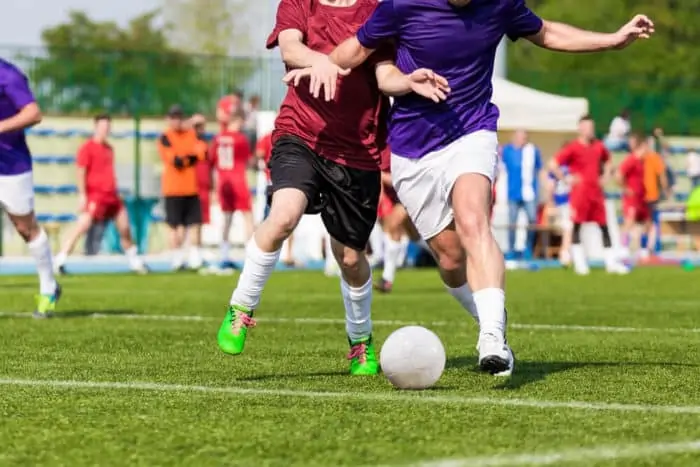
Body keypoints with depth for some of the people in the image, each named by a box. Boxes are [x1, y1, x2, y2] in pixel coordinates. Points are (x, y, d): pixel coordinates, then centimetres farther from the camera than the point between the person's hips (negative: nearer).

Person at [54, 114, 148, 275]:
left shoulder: (109, 148, 15)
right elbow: (81, 172, -13)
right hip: (94, 195, -8)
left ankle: (135, 261, 25)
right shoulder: (88, 147, -8)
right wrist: (82, 195, -19)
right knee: (82, 226, -16)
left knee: (125, 228, 11)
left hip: (111, 195, 8)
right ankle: (60, 260, -15)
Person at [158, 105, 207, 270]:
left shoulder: (193, 134, 11)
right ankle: (178, 257, 6)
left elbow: (203, 151, -3)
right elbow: (175, 160, -15)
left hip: (191, 187, 4)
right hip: (173, 187, -4)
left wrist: (184, 158, -14)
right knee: (174, 224, -1)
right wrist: (192, 156, -5)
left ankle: (195, 257, 9)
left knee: (194, 223, 4)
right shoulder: (165, 138, -5)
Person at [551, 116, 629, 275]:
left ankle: (611, 262, 8)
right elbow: (553, 165, -11)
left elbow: (608, 161, 30)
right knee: (577, 226, -3)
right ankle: (579, 263, 2)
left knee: (604, 226, 5)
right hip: (580, 193, -6)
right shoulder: (573, 148, -8)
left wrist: (605, 177, 15)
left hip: (596, 192, 6)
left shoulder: (598, 146, 10)